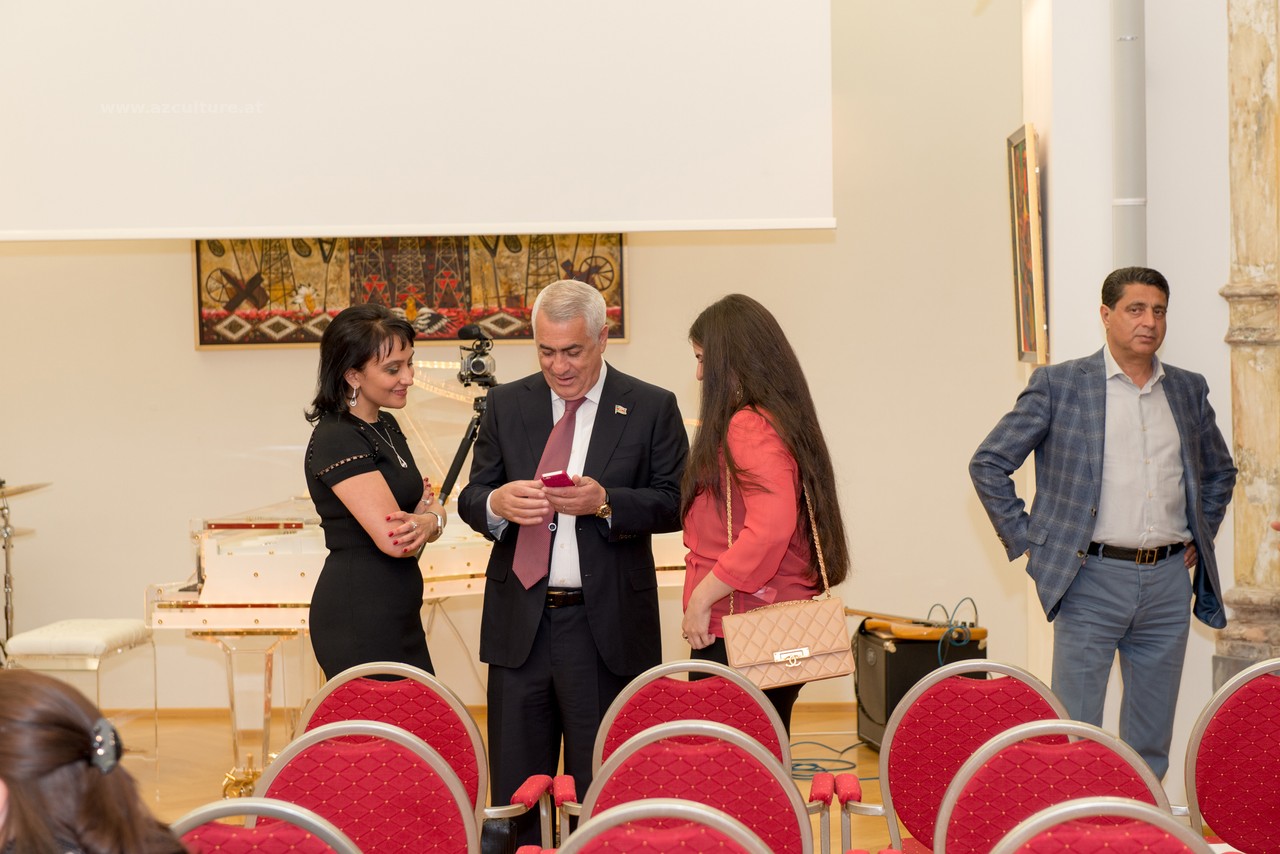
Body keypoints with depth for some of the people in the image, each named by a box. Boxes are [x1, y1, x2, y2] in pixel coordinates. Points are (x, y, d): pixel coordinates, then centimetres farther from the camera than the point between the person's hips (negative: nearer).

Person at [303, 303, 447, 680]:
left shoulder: (386, 426, 12)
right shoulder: (336, 441, -16)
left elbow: (430, 506, 9)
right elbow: (392, 539, -23)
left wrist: (427, 520, -14)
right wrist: (430, 518, -2)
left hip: (398, 615, 9)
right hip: (359, 617, -9)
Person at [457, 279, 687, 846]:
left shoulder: (651, 408, 1)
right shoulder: (506, 405, 10)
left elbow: (674, 503, -3)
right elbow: (470, 499, 9)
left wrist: (604, 502, -19)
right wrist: (497, 503, -14)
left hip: (607, 627, -2)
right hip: (520, 622, 3)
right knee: (513, 789, 5)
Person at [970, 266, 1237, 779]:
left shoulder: (1189, 390, 12)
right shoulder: (1059, 385, -2)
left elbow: (1220, 470, 28)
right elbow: (988, 463, 0)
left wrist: (1201, 535, 16)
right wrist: (1025, 539, -4)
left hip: (1168, 581, 4)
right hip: (1092, 581, -4)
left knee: (1152, 741, 10)